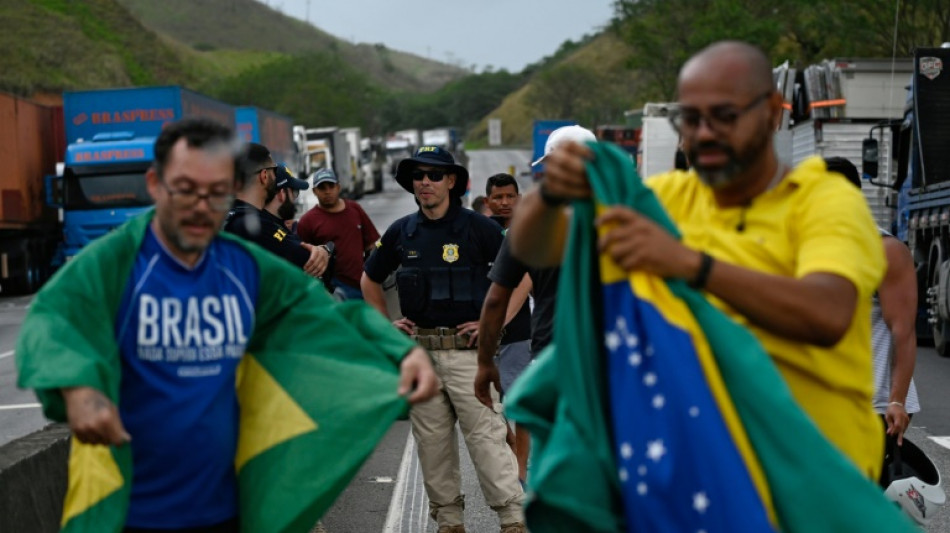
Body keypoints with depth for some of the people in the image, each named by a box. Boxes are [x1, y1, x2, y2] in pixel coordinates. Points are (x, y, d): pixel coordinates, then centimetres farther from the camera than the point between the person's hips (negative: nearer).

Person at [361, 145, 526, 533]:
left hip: (467, 350, -4)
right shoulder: (401, 232, 8)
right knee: (432, 442, 8)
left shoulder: (477, 227, -4)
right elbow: (369, 279, 23)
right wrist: (384, 323, 13)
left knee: (486, 436, -7)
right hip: (418, 352, 4)